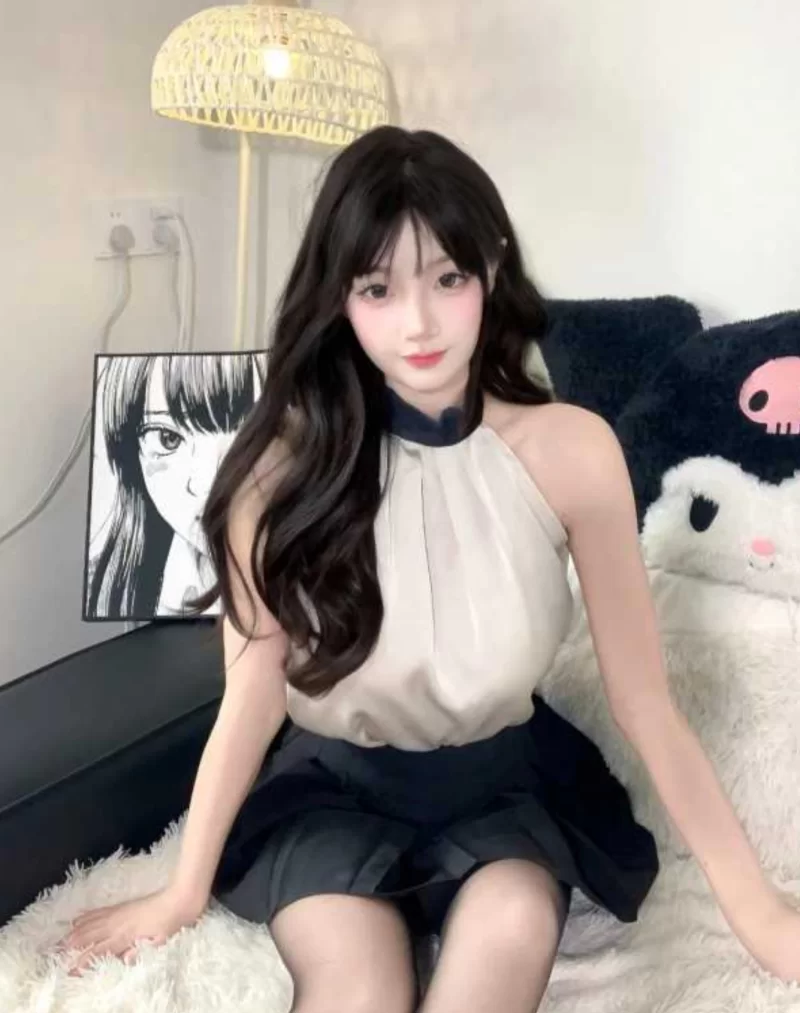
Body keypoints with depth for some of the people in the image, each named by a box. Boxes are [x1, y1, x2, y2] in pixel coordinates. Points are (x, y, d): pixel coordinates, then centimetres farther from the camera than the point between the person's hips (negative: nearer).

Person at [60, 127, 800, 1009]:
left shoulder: (569, 450, -17)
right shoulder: (289, 458, -18)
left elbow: (643, 702, -11)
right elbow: (253, 692, -10)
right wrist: (183, 892, -1)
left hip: (499, 778, 1)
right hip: (330, 782, -1)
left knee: (513, 926, -29)